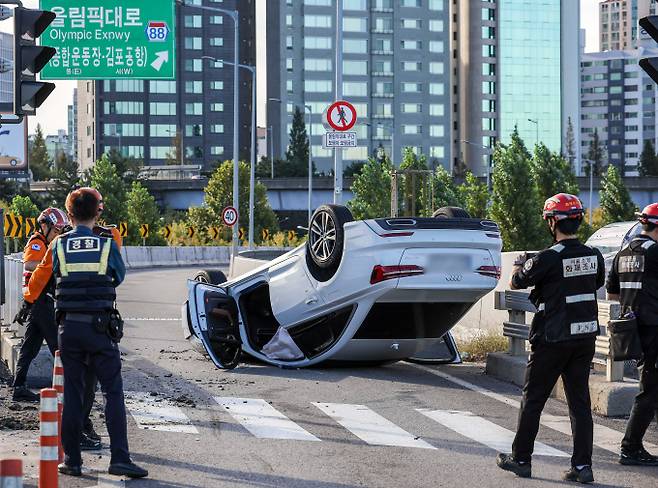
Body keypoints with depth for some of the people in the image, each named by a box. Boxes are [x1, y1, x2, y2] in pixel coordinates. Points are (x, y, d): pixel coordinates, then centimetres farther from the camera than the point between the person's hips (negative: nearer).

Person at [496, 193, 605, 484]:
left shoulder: (548, 258, -17)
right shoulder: (594, 256, 0)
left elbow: (515, 283, -2)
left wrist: (518, 267, 20)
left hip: (552, 340, -5)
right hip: (585, 338, 5)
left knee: (533, 400, 8)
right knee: (580, 401, 8)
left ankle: (521, 459, 17)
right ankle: (582, 466, 3)